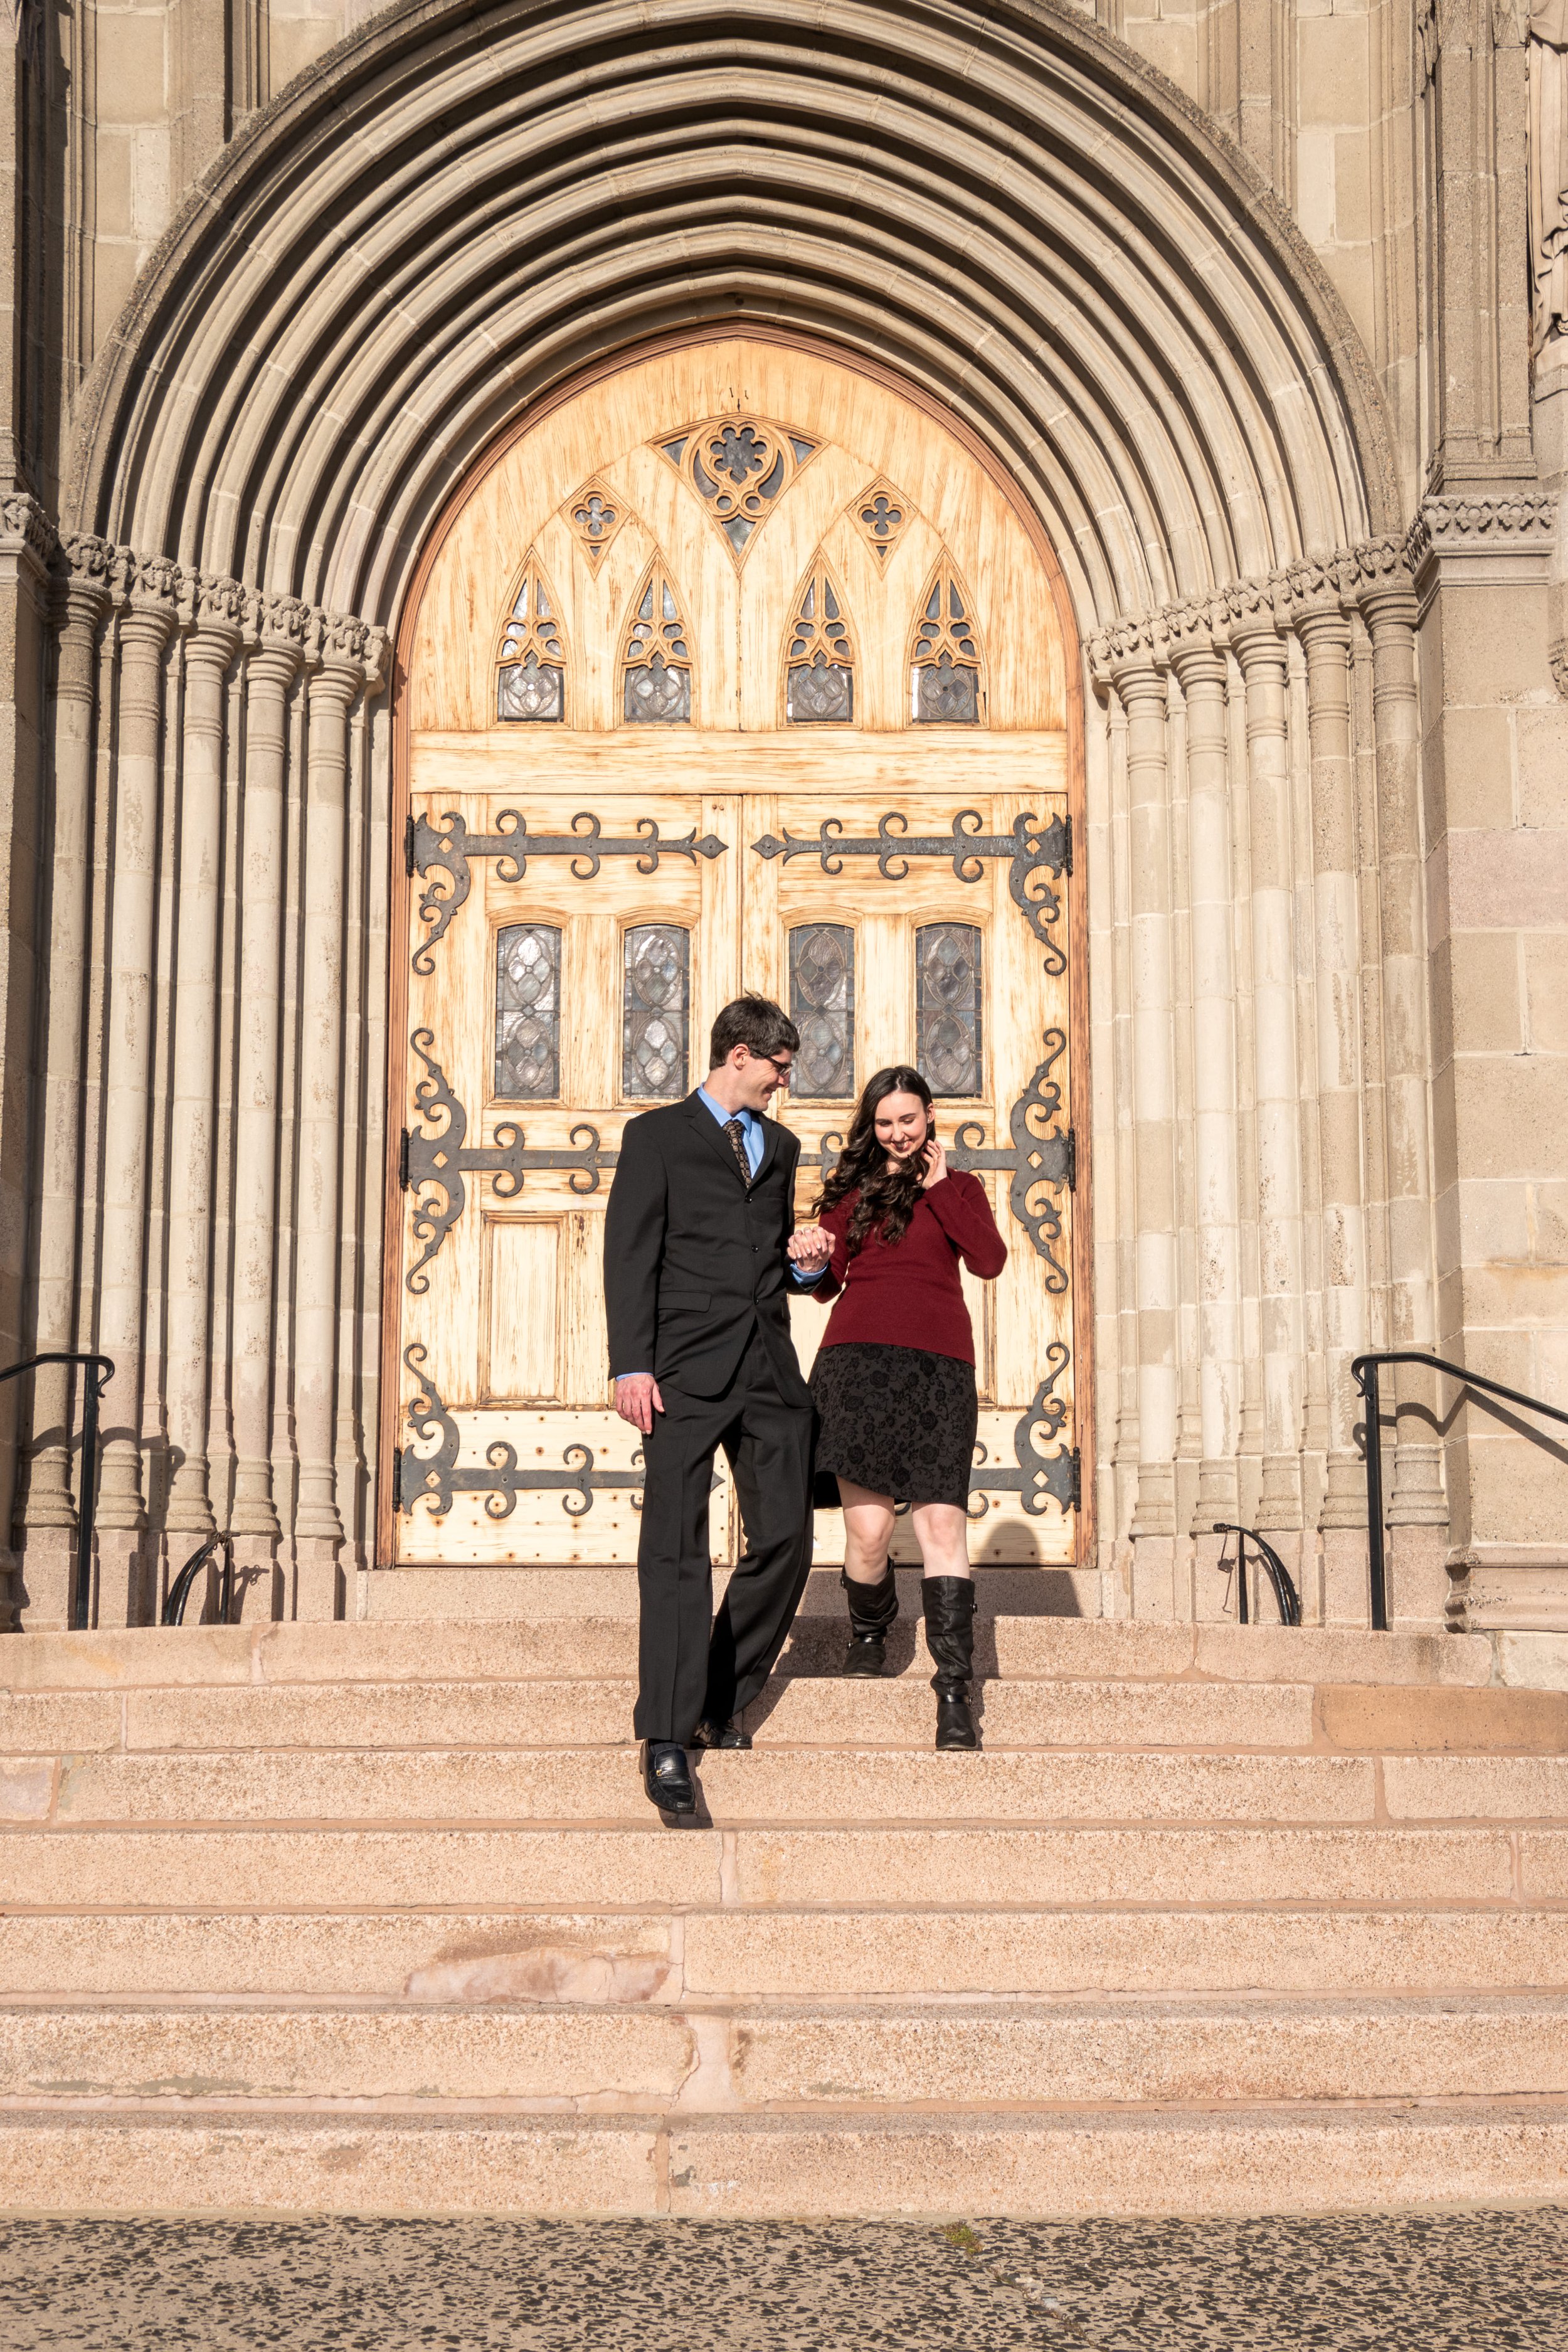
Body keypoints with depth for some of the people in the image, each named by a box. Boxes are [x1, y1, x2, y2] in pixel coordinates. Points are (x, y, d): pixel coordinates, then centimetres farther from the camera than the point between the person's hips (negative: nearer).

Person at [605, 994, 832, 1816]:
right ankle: (666, 1740, -12)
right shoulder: (657, 1135, 6)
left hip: (769, 1364, 6)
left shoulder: (780, 1145, 23)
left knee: (785, 1540, 2)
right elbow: (629, 1254, -2)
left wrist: (809, 1263, 6)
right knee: (676, 1547, -11)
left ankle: (720, 1703, 19)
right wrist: (631, 1365, -12)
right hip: (687, 1366, -6)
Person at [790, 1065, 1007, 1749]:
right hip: (858, 1358, 0)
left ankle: (953, 1694, -13)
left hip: (937, 1365, 0)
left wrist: (939, 1188, 1)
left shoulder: (958, 1188, 18)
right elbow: (830, 1285, 14)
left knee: (941, 1522, -11)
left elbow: (990, 1261, 0)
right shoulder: (851, 1188, 18)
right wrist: (812, 1263, -8)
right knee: (868, 1527, -8)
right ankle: (867, 1635, 23)